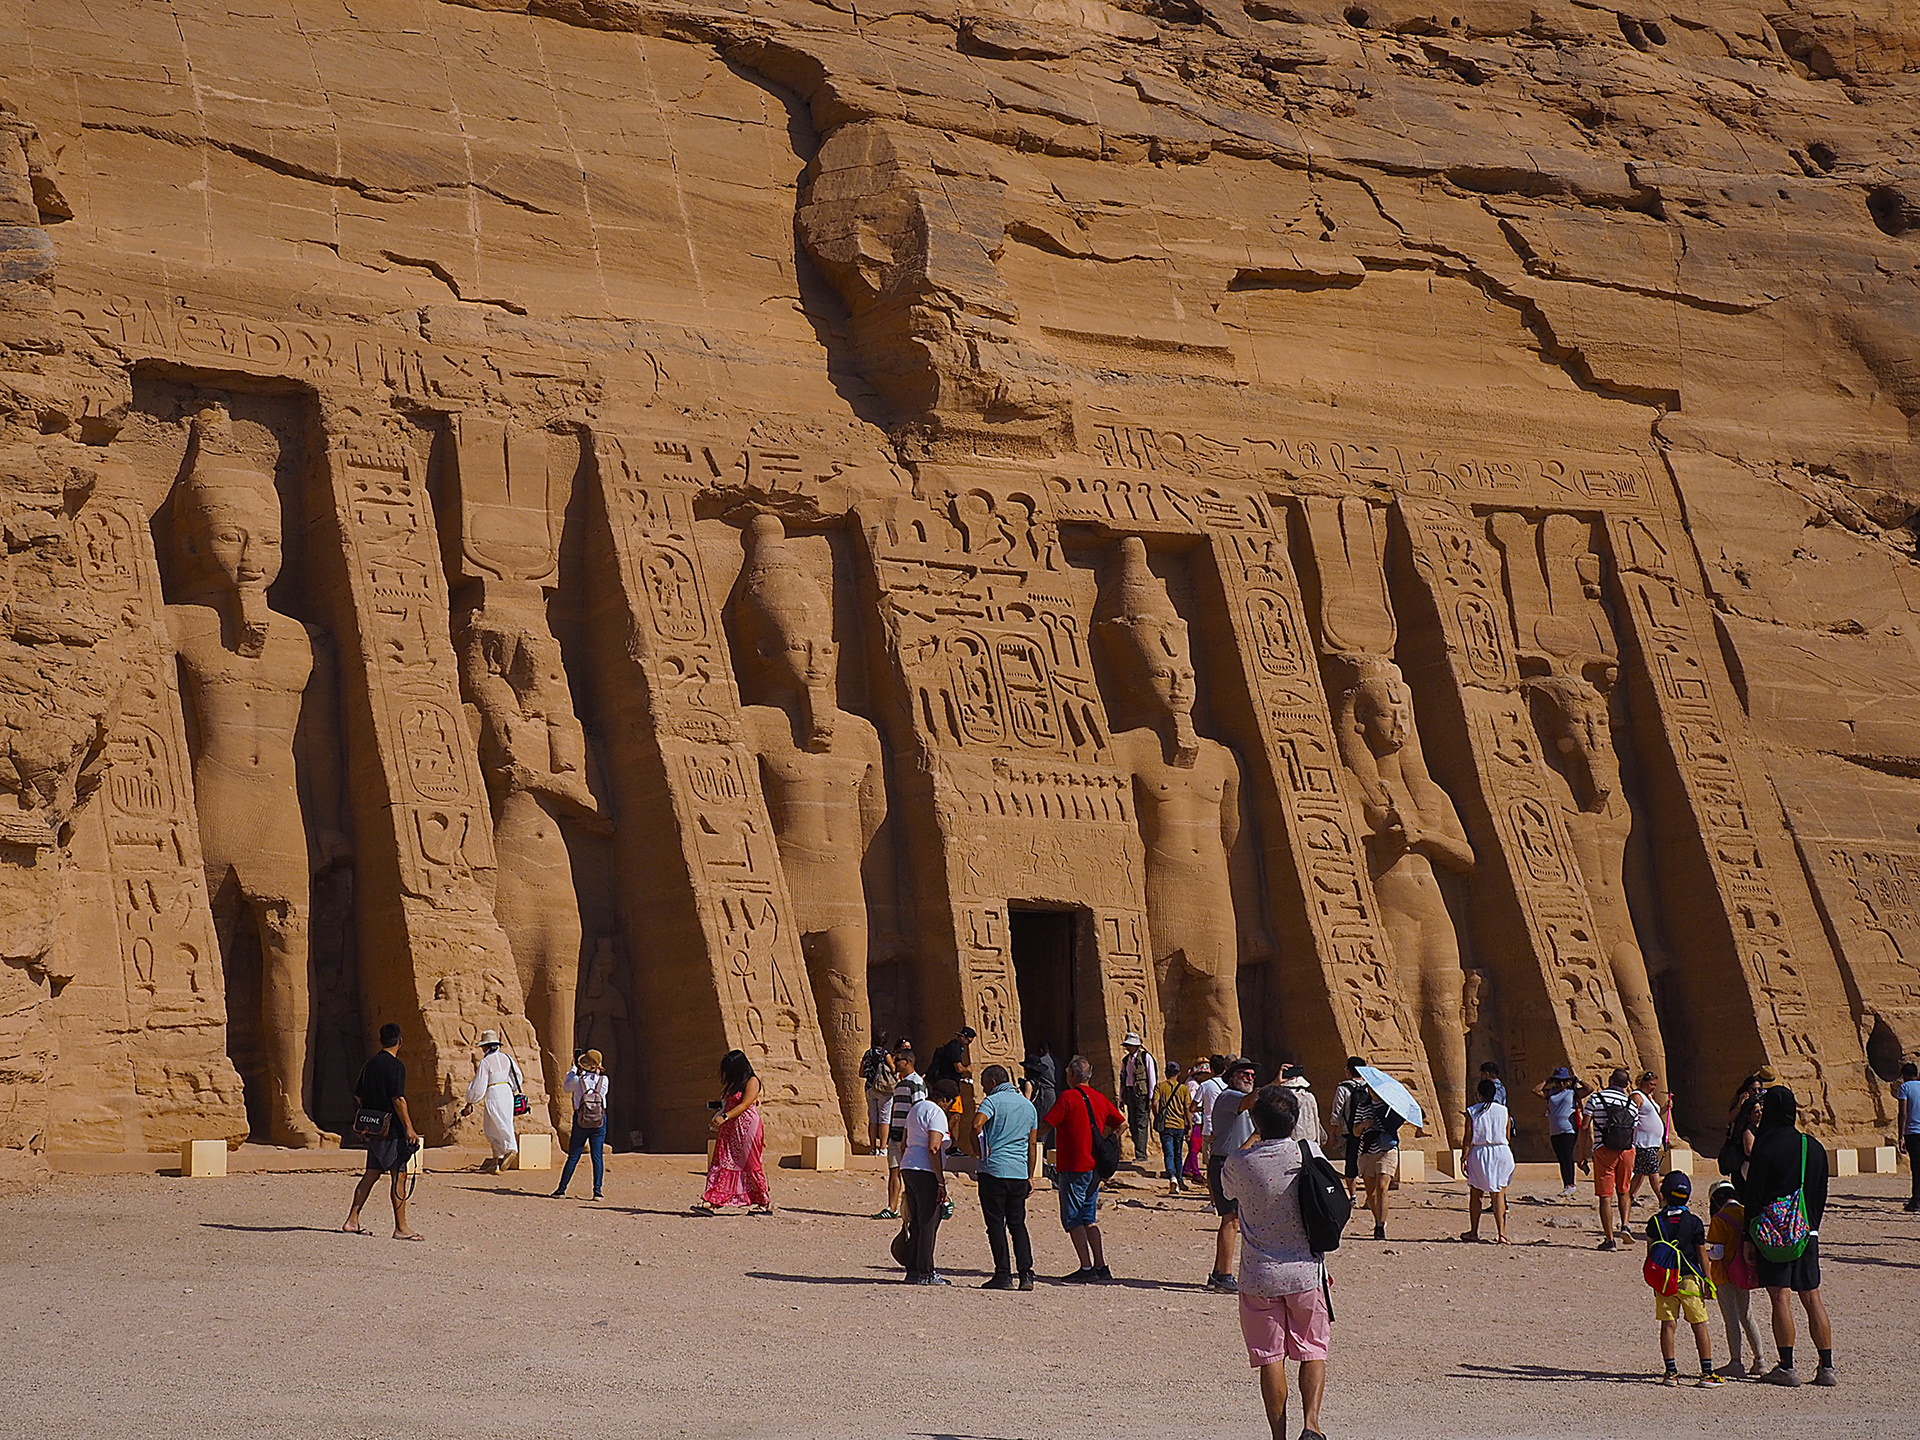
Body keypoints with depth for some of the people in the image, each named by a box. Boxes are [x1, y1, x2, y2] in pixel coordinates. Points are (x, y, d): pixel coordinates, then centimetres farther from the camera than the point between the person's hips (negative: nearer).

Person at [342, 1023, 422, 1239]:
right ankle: (401, 1228, -5)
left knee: (372, 1174, 14)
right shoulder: (395, 1066, -13)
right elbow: (398, 1099, -19)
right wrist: (409, 1128, -16)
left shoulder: (369, 1064, 11)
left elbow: (357, 1096, 17)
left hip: (373, 1130, 8)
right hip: (391, 1130, -8)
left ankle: (352, 1221, 14)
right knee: (399, 1176, -4)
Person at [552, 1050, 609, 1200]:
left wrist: (573, 1069, 20)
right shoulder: (603, 1080, -6)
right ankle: (597, 1190, -2)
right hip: (600, 1121, 0)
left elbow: (566, 1088, 13)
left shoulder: (577, 1080, -8)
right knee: (598, 1156, 3)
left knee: (573, 1157, 8)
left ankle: (562, 1188, 12)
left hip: (580, 1121, 0)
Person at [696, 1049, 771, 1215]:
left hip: (747, 1127, -8)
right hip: (729, 1129, 8)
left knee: (750, 1165, -3)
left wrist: (725, 1117, -25)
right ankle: (711, 1203, -6)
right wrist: (718, 1107, 8)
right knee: (722, 1163, 0)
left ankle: (766, 1204, 9)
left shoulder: (751, 1081, -9)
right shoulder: (732, 1083, 17)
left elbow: (744, 1105, -18)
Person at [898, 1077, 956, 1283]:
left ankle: (913, 1270, 15)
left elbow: (904, 1145, 24)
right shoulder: (937, 1113, -10)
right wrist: (941, 1182, -18)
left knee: (916, 1222, 13)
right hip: (926, 1173, -9)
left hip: (908, 1167, 9)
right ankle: (925, 1272, -4)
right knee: (929, 1222, -5)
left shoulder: (916, 1108, 19)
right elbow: (933, 1148, -20)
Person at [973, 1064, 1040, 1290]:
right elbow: (1032, 1144, 17)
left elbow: (977, 1125, -23)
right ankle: (1026, 1273, 2)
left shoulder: (993, 1100, -5)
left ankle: (1003, 1275, -2)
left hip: (994, 1170, -6)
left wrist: (980, 1153, -8)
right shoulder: (1028, 1105, 15)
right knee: (1017, 1224, 11)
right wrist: (1030, 1177, 20)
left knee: (996, 1223, 0)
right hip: (1020, 1172, 6)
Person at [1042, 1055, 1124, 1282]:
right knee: (1089, 1219, 15)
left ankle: (1086, 1268, -7)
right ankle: (1101, 1267, 12)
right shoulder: (1100, 1099, 9)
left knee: (1073, 1220, -2)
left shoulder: (1068, 1097, -11)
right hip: (1095, 1168, 7)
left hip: (1073, 1168, -7)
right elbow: (1121, 1123, 17)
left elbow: (1045, 1125, -15)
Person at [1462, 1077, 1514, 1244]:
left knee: (1475, 1194, 14)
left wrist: (1464, 1158, 0)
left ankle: (1474, 1232, 21)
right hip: (1502, 1152, 1)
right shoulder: (1504, 1111, 0)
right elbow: (1508, 1137, 4)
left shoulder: (1472, 1112, -4)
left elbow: (1468, 1138, -4)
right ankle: (1501, 1232, -8)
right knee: (1499, 1194, 2)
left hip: (1479, 1153, 0)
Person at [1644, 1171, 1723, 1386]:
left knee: (1668, 1325, 5)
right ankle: (1707, 1372, 4)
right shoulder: (1694, 1222, -4)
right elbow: (1702, 1256, -1)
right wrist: (1707, 1282, 6)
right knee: (1700, 1326, 4)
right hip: (1689, 1279, -1)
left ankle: (1671, 1371, 3)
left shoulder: (1656, 1222, 0)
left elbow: (1650, 1254, 6)